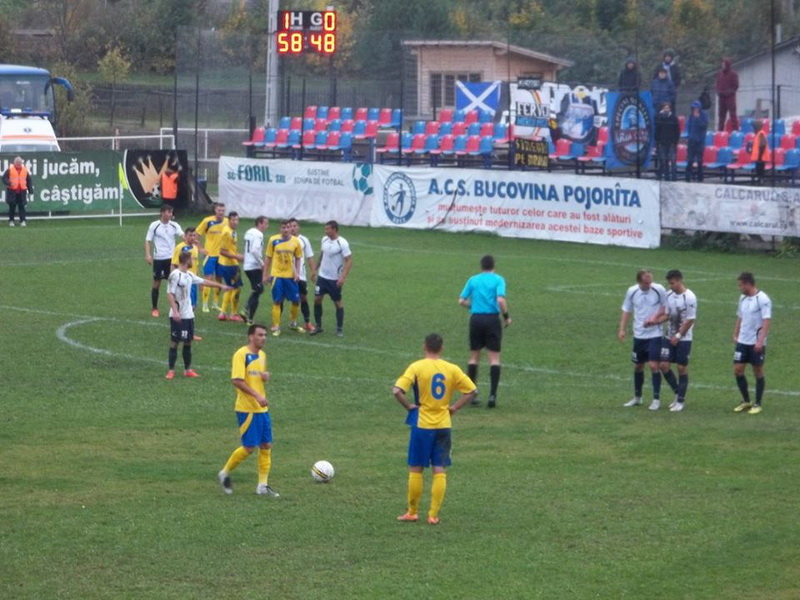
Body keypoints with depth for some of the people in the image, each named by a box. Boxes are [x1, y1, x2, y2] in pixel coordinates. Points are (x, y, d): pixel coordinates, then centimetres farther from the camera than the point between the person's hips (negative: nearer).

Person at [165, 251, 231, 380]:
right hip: (177, 316, -8)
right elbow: (170, 294, -17)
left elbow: (204, 281, 24)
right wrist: (175, 311, -26)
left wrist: (220, 286, 30)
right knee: (174, 342, -2)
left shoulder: (189, 275, 11)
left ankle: (188, 369, 18)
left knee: (188, 341, 10)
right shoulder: (175, 275, -14)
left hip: (188, 315, 8)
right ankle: (171, 370, 4)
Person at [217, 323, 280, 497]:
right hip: (247, 409, -8)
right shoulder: (241, 354, -13)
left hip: (262, 409, 8)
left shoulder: (262, 355, 13)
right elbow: (236, 380, -21)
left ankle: (263, 485, 11)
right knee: (249, 447, -7)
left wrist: (266, 376, 2)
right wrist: (257, 395, -26)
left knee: (266, 446, 5)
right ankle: (224, 474, 13)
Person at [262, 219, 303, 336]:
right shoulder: (273, 240, -4)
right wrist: (265, 274, 2)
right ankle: (276, 327, 7)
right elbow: (268, 258, 3)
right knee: (277, 301, -2)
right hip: (276, 275, -2)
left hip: (290, 276, 2)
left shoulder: (295, 241, 0)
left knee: (296, 301, 6)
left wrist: (297, 272, -3)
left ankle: (293, 323, 28)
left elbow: (298, 259, 9)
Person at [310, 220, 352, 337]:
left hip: (335, 279, -5)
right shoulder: (324, 240, 2)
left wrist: (343, 277, -24)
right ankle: (318, 326, 12)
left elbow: (349, 261, -16)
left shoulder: (342, 243, -16)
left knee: (338, 302, 4)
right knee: (317, 299, 1)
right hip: (322, 276, 5)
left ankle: (340, 328, 15)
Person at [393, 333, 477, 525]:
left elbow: (397, 390, -19)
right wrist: (454, 408, 5)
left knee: (416, 469, 9)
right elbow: (471, 390, 2)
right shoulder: (452, 369, 0)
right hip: (444, 425, 2)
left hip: (422, 424, -2)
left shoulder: (417, 367, -9)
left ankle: (412, 512, 15)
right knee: (440, 471, 5)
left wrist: (409, 406, -5)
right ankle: (433, 515, 4)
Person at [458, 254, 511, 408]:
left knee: (474, 357, 13)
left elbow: (461, 301, 5)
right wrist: (506, 316, -2)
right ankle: (492, 395, -7)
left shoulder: (473, 280, 8)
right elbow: (500, 300, -15)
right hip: (492, 319, -2)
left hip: (476, 319, 2)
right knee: (494, 358, 2)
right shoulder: (498, 280, -1)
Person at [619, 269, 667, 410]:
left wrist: (655, 317, -16)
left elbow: (665, 307, 1)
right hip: (638, 335, 3)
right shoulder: (632, 291, -3)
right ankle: (637, 397, 29)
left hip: (655, 334, -3)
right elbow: (626, 310, 8)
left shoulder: (659, 290, -11)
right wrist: (622, 329, -1)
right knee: (638, 366, 13)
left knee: (654, 365, -11)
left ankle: (656, 399, -1)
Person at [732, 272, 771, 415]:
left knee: (758, 372, 3)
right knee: (737, 370, 4)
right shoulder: (743, 298, 9)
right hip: (742, 342, 7)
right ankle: (746, 401, 18)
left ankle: (758, 404, 13)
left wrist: (760, 341, -25)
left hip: (756, 343, -7)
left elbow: (766, 321, -18)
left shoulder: (763, 299, -14)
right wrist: (735, 335, 14)